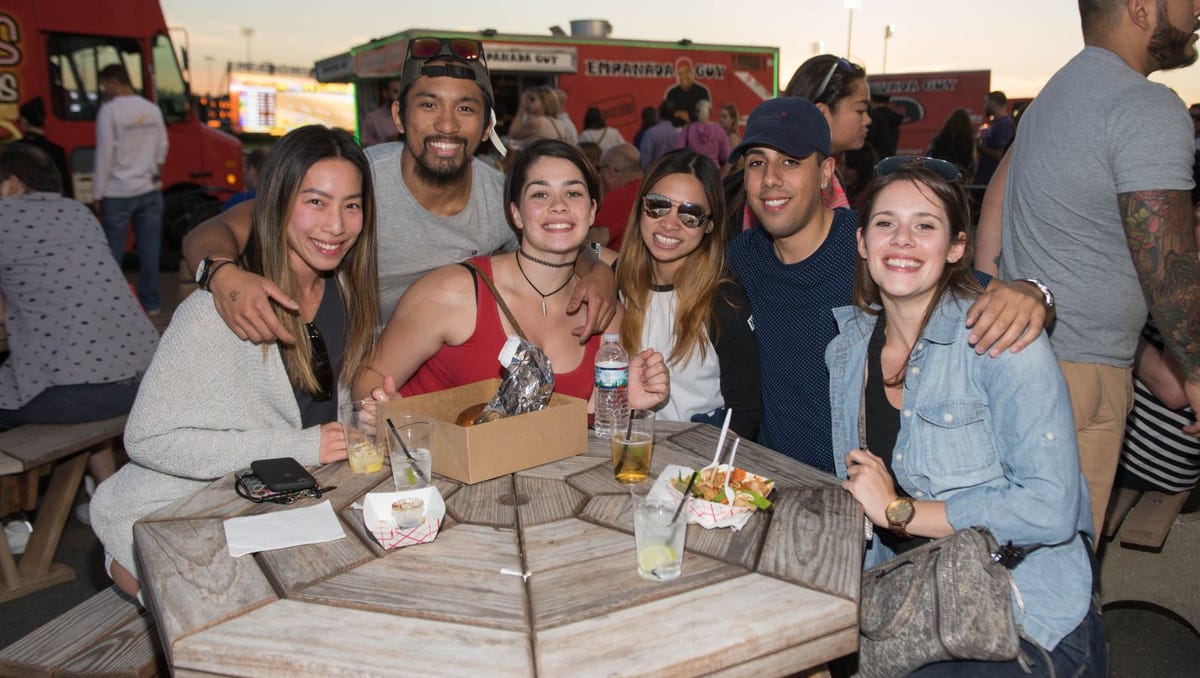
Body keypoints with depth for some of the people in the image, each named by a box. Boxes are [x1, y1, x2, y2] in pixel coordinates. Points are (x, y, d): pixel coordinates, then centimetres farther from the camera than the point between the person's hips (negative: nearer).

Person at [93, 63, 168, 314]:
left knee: (113, 252, 4)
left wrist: (97, 194, -4)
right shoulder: (153, 110, 6)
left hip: (118, 193, -5)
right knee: (149, 250, 8)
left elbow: (104, 156, -10)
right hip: (150, 190, 5)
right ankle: (149, 303, 13)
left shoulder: (110, 110, -10)